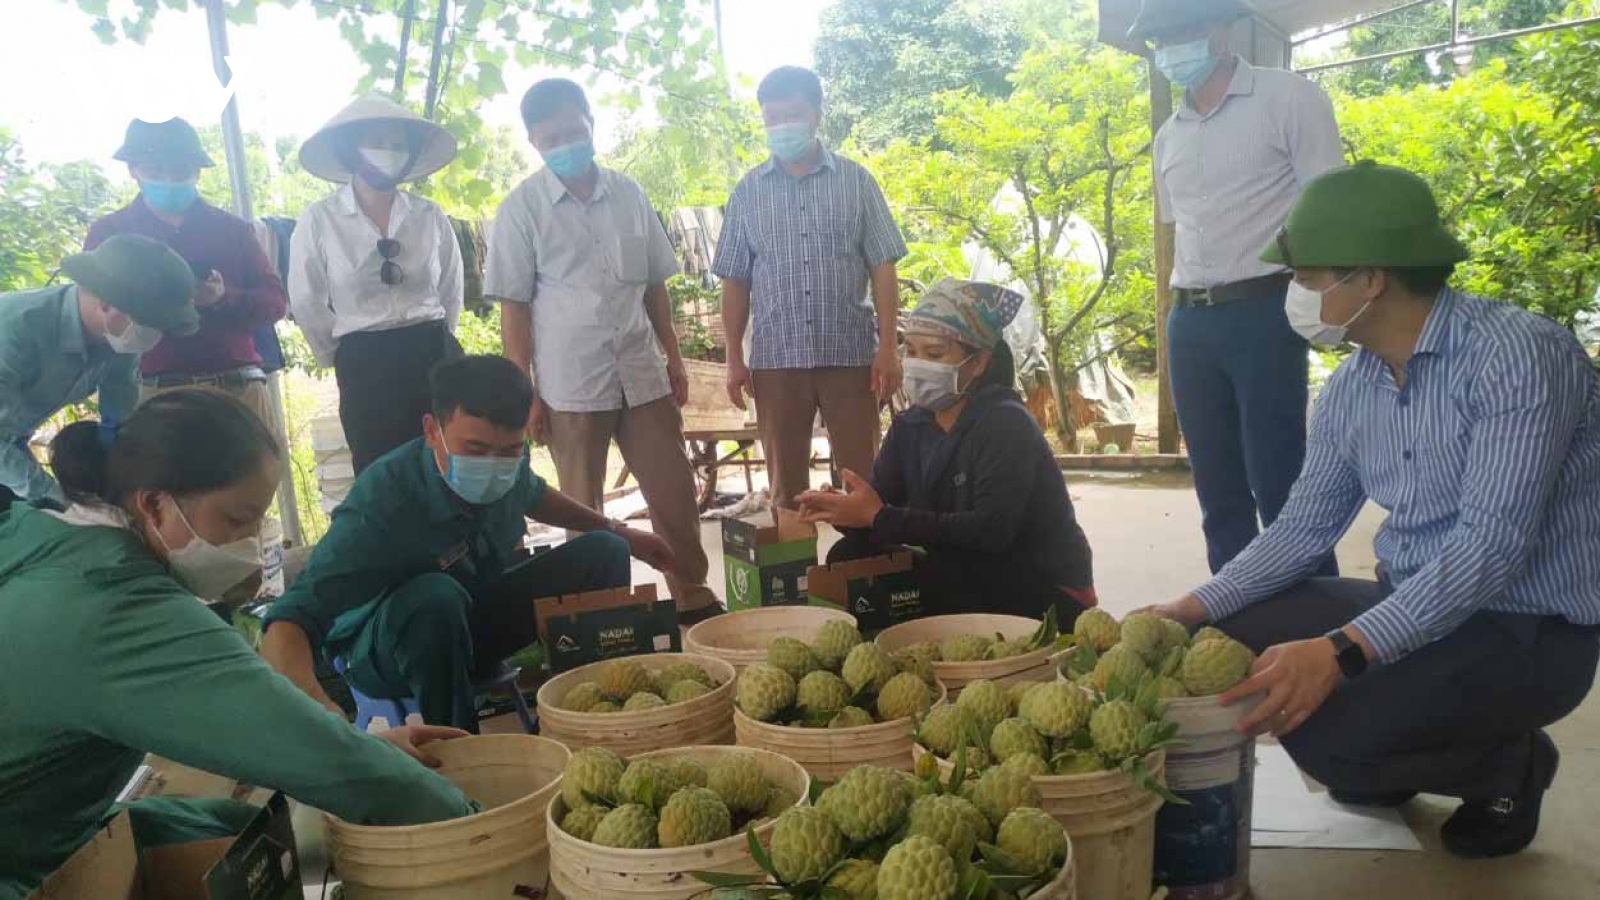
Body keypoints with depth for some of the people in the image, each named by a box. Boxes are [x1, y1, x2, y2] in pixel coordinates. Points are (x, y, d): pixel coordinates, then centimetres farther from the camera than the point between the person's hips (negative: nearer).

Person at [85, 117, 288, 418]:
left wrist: (225, 298, -10)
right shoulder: (108, 232, 16)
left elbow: (276, 300, 11)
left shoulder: (233, 229, 18)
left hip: (238, 387, 1)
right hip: (153, 392, -1)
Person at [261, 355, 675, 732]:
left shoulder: (510, 463, -17)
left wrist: (620, 533, 13)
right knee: (434, 597, -38)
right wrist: (319, 709, -63)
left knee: (603, 553, -7)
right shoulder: (381, 503, -36)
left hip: (476, 621, 6)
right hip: (385, 651, -6)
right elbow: (287, 624, -43)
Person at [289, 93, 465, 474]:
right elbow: (306, 303, 4)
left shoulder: (430, 216, 4)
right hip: (365, 366, -2)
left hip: (434, 355, 2)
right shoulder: (318, 220, -3)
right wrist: (341, 358, 10)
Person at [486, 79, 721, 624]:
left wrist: (674, 359, 11)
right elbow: (514, 306, -3)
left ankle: (694, 599, 21)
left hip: (642, 375, 3)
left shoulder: (628, 195, 7)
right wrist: (523, 392, -7)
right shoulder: (522, 209, -3)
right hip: (570, 385, -3)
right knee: (583, 510, 8)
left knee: (674, 495, 7)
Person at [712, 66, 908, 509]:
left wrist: (888, 348, -7)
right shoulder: (747, 191, 8)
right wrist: (734, 358, 3)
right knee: (786, 485, 9)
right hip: (776, 358, 2)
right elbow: (735, 282, 9)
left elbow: (882, 269, 1)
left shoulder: (856, 181, 4)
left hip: (850, 353, -1)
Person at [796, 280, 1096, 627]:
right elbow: (879, 506, -2)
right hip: (966, 579, 6)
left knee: (925, 573, -30)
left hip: (1047, 594, -6)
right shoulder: (910, 425, 3)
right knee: (849, 556, -10)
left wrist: (879, 517, -30)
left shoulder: (1006, 425, -19)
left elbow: (990, 530, -31)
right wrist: (843, 510, -26)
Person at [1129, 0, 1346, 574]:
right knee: (1218, 492, 10)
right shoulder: (1168, 137, 17)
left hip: (1263, 313, -6)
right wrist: (1181, 315, 12)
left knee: (1280, 488, -7)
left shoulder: (1287, 98, -1)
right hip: (1189, 323, 6)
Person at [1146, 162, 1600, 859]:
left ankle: (1507, 763, 4)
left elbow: (1491, 546, -30)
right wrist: (1194, 608, -7)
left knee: (1322, 728, -27)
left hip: (1529, 627, -7)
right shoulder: (1349, 389, 1)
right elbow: (1306, 526, 7)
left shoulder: (1518, 355, -22)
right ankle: (1389, 764, 17)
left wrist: (1340, 651, -39)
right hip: (1407, 605, 8)